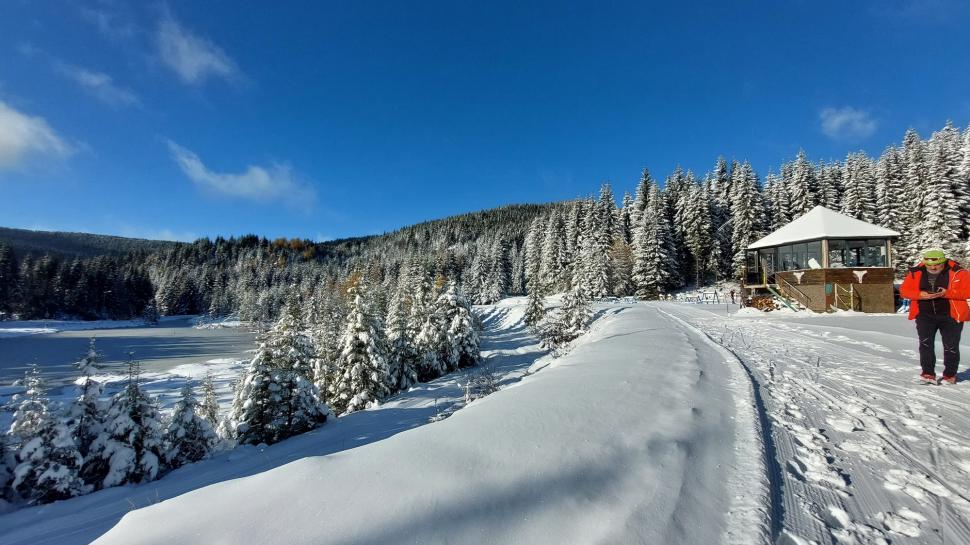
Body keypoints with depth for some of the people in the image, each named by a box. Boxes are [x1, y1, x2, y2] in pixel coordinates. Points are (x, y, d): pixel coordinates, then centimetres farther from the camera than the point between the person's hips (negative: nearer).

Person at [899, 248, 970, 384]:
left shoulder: (957, 272, -7)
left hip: (951, 316, -1)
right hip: (925, 315, 1)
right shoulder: (916, 273, -2)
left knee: (951, 347, 9)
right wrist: (920, 295, -17)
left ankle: (950, 375, 24)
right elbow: (903, 290, 1)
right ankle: (928, 373, 4)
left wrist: (947, 293, -23)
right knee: (925, 344, -4)